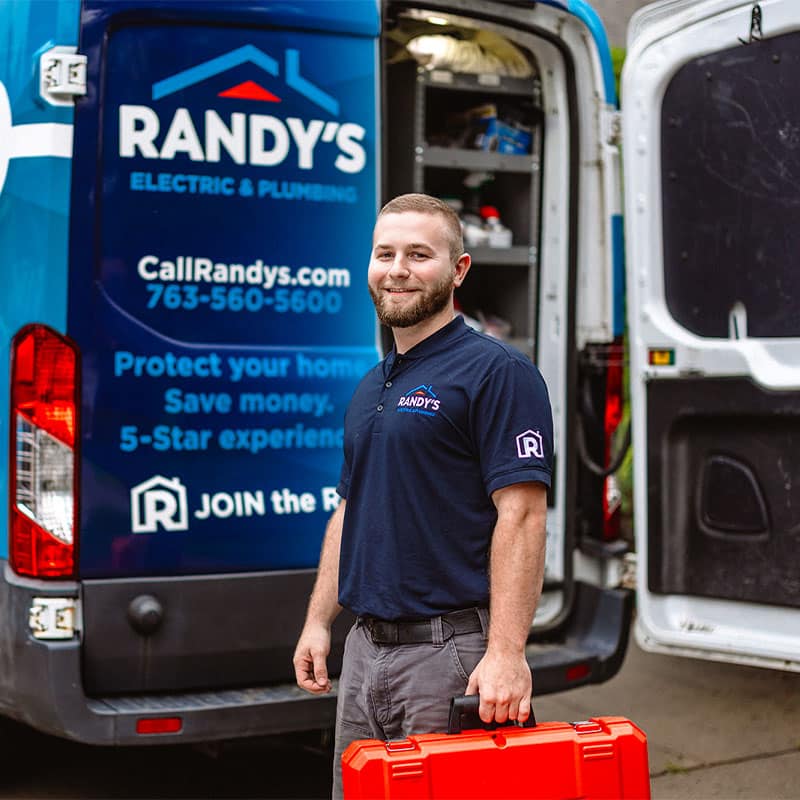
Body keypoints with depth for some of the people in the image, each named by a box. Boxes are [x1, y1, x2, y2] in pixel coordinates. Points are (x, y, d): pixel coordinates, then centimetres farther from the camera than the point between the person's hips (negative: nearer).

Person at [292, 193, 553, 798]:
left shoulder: (496, 371, -10)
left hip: (452, 651, -8)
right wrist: (318, 622, 14)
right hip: (363, 649, 8)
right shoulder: (370, 389, 17)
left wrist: (506, 652, -24)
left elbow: (521, 516, -17)